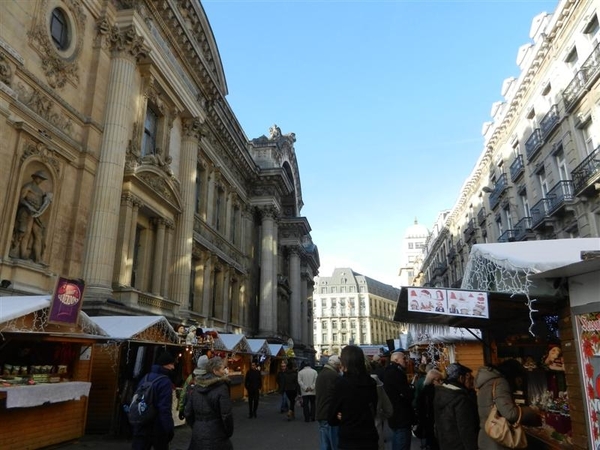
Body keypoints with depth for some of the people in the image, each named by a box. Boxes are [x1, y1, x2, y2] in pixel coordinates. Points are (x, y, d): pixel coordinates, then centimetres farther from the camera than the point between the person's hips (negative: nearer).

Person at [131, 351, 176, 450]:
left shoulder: (145, 378, 8)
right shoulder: (165, 381, -18)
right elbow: (165, 409, -23)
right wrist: (170, 429, -19)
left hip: (141, 427, 6)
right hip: (157, 428, -6)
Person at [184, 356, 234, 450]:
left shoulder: (196, 386, 4)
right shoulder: (222, 387, -15)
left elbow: (188, 413, 7)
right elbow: (226, 415, -16)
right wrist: (229, 432, -1)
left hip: (197, 435, 6)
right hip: (215, 438, -5)